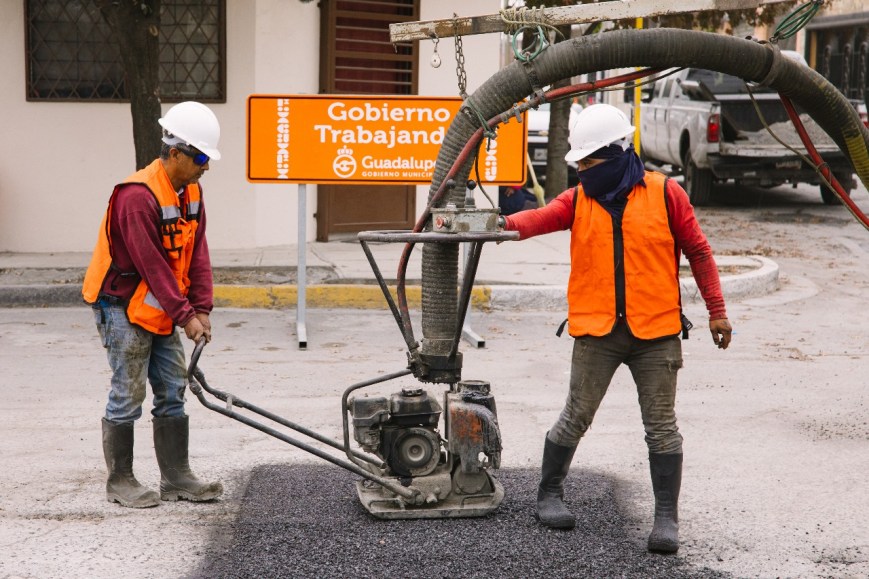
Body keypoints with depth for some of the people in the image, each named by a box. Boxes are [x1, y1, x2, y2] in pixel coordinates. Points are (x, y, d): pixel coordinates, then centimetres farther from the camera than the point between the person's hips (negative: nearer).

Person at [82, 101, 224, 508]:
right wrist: (185, 315, -24)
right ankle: (120, 482, 9)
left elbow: (197, 254, 4)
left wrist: (201, 309, -5)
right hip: (123, 308, -9)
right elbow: (151, 265, -25)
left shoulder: (191, 192, 4)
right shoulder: (138, 195, -24)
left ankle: (176, 478, 16)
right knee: (127, 395, -2)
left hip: (160, 311, 9)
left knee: (173, 392, 9)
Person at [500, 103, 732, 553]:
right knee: (575, 418, 9)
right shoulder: (578, 200, 4)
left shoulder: (665, 194, -1)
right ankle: (550, 495, 27)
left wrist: (716, 310, 1)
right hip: (597, 332, 1)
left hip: (655, 331, -1)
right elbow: (543, 217, -16)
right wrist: (507, 225, -38)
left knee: (661, 426, 4)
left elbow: (698, 252, 4)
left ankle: (667, 517, 12)